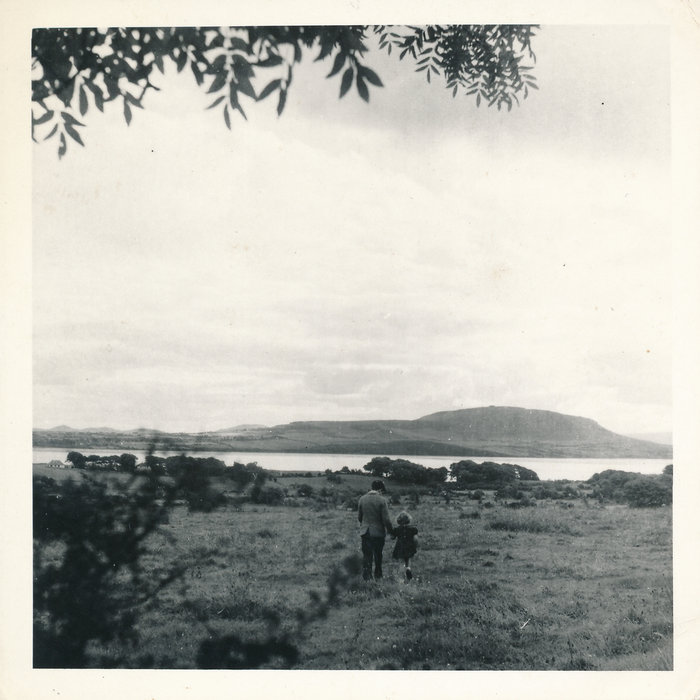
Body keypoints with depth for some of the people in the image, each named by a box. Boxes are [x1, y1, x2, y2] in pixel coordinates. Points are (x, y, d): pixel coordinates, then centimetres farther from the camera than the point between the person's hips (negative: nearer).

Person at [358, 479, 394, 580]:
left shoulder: (362, 499, -1)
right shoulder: (382, 500, -13)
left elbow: (359, 517, 8)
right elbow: (386, 519, -14)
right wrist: (391, 530, 1)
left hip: (365, 532, 2)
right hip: (378, 532, -2)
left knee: (366, 555, 6)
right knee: (378, 556, 14)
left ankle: (366, 577, 1)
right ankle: (378, 576, 25)